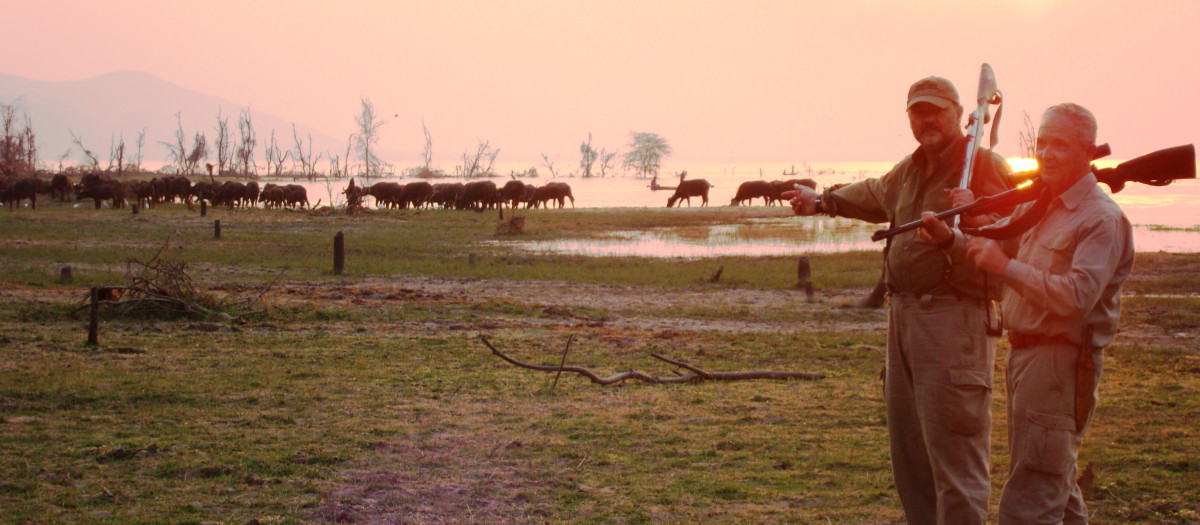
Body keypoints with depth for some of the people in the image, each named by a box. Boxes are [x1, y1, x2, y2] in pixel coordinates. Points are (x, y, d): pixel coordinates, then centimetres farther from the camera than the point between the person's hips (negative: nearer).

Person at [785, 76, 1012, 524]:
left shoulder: (985, 166, -7)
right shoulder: (911, 168, 18)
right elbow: (875, 195, 40)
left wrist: (975, 217, -31)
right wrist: (822, 201, 51)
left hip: (953, 317, -9)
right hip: (903, 315, 9)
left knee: (954, 453, -11)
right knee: (908, 452, 15)